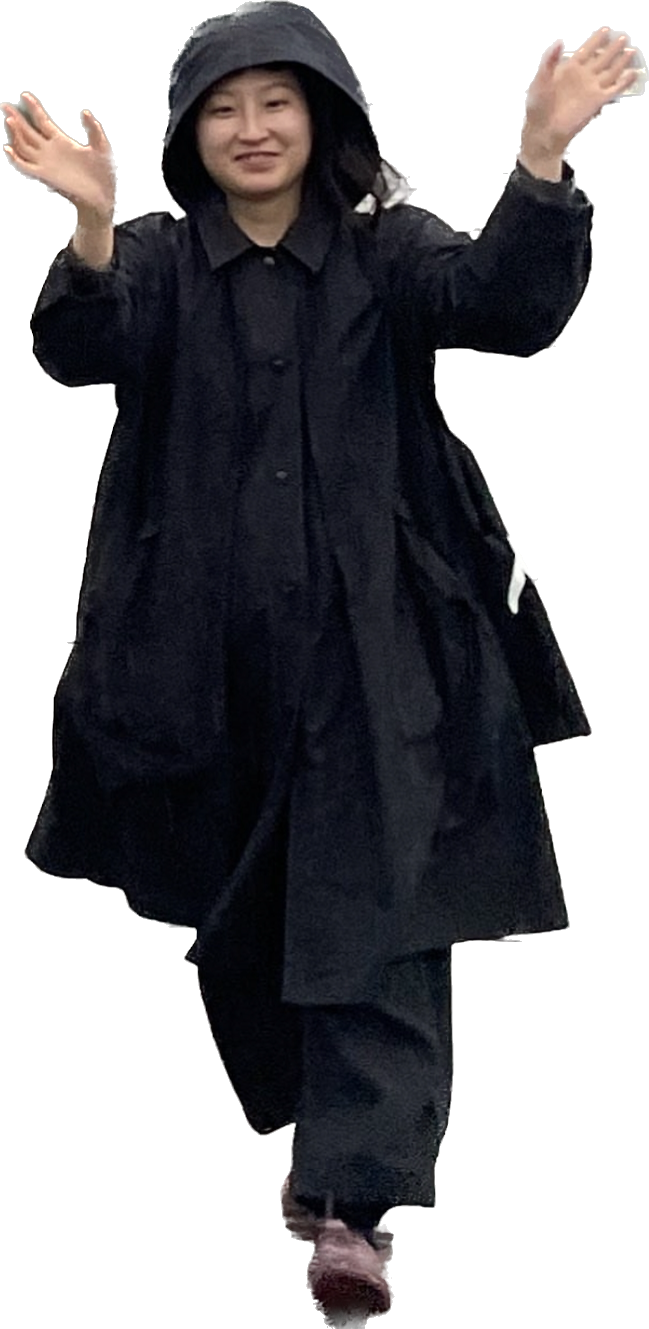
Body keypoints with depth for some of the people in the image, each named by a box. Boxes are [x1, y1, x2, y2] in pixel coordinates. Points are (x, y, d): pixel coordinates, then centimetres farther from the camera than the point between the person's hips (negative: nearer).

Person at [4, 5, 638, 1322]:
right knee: (237, 916, 15)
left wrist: (543, 156, -34)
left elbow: (507, 301, -18)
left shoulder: (383, 249, 0)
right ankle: (325, 1135, 37)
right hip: (208, 654, 3)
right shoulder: (157, 258, 2)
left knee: (373, 918, -11)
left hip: (371, 646, -3)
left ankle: (355, 1200, -15)